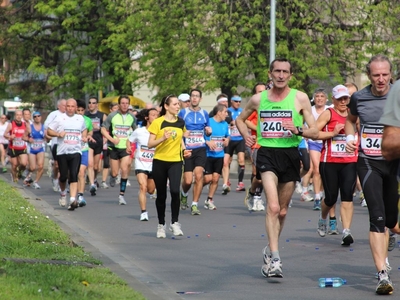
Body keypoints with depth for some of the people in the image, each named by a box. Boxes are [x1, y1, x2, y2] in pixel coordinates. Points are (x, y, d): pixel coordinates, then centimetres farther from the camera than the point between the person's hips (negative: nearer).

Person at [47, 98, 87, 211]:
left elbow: (84, 129, 29)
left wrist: (84, 137, 9)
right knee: (63, 176, 2)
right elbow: (49, 131, 5)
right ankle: (63, 193, 33)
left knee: (74, 176, -12)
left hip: (76, 152, 1)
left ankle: (73, 200, -19)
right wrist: (58, 134, -13)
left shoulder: (80, 119, 11)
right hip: (62, 151, -1)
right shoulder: (59, 118, 3)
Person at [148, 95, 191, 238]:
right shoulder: (158, 122, -6)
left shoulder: (180, 122, 7)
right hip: (160, 162, -2)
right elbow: (150, 144, -6)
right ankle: (161, 225, 21)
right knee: (161, 195, 6)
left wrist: (184, 150, 4)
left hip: (176, 161, 2)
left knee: (175, 191, -18)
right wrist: (163, 138, -22)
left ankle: (175, 223, -7)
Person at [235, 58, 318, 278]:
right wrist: (246, 136, 6)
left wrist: (298, 130, -19)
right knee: (273, 206, -19)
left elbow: (315, 132, 0)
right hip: (267, 154, -1)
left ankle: (270, 250, 34)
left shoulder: (300, 98, 1)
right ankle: (274, 258, -24)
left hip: (290, 154, 1)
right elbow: (240, 119, 25)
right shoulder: (258, 99, 6)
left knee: (282, 211, 12)